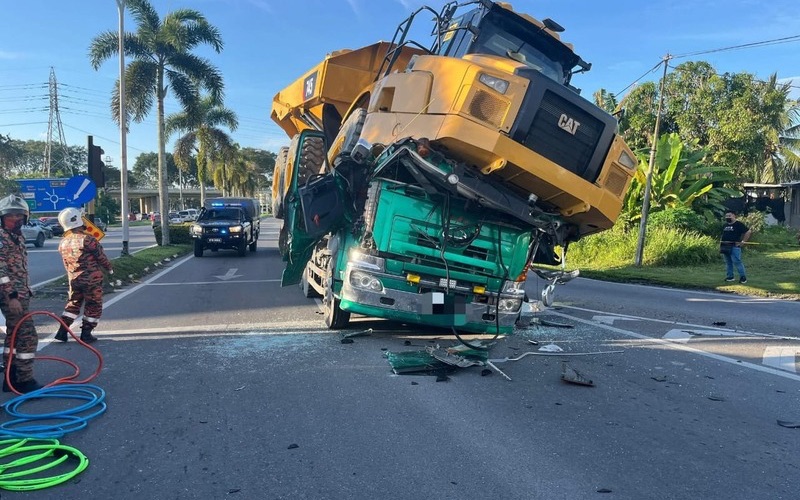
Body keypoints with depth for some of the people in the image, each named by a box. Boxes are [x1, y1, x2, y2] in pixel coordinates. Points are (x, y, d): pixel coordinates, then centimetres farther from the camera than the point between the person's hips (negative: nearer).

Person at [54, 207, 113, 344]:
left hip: (74, 279, 6)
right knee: (93, 306, 6)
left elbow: (66, 263, 13)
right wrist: (109, 268, 6)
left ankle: (62, 331, 14)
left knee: (73, 304, 19)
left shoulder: (63, 243, 3)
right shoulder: (87, 239, -18)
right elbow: (101, 257, -11)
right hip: (92, 279, -6)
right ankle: (86, 334, 8)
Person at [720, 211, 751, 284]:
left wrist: (743, 241, -9)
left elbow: (748, 232, -7)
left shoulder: (739, 224, -4)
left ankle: (743, 277, -6)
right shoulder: (725, 225, 18)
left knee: (737, 262, -12)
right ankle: (730, 276, 18)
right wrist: (720, 245, 19)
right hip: (725, 247, 8)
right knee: (728, 262, 11)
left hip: (734, 247, -8)